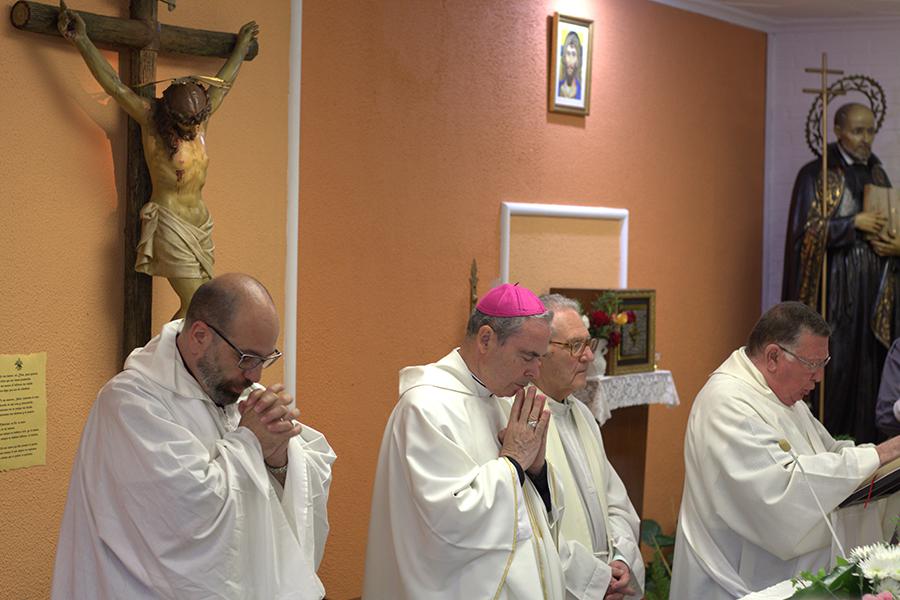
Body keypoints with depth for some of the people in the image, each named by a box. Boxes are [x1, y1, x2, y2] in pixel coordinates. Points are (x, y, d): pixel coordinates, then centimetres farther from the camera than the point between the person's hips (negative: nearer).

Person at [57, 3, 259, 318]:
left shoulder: (201, 116, 7)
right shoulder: (151, 119, -9)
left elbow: (223, 81, 23)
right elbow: (115, 86, -17)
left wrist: (241, 45, 37)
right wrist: (82, 41, -26)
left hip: (201, 224, 7)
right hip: (171, 226, -7)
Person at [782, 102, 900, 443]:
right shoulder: (816, 175, -2)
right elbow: (805, 230, -10)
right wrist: (854, 223, -16)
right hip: (835, 291, -5)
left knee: (869, 369, 2)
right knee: (833, 372, -7)